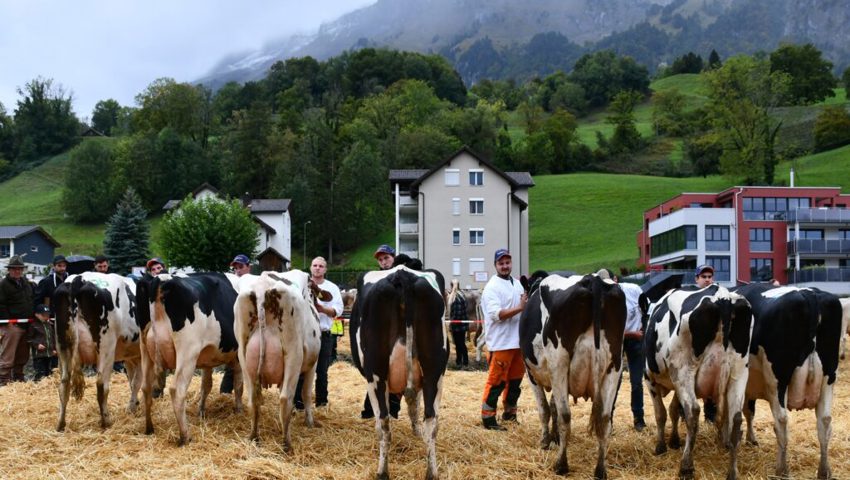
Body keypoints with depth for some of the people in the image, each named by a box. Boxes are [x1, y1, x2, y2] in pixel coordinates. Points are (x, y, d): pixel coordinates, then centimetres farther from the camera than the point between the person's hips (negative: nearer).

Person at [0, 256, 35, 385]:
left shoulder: (26, 283, 17)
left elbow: (33, 300, 27)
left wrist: (33, 317, 17)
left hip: (26, 325, 8)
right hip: (12, 325, -7)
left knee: (22, 355, 14)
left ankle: (18, 378, 25)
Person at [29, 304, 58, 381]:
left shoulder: (51, 325, 12)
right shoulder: (33, 325, -5)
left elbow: (54, 337, 18)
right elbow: (30, 338, -5)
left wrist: (55, 349, 10)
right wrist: (37, 345, -17)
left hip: (51, 354, 6)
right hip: (39, 354, -6)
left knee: (49, 373, 12)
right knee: (40, 374, -6)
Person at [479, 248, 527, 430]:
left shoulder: (518, 284, 14)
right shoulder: (492, 287, -10)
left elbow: (525, 306, 26)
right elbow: (496, 314, -21)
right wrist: (519, 308, -25)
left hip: (518, 341, 8)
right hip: (500, 342, -8)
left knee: (515, 378, 16)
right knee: (496, 381, -5)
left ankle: (510, 412, 30)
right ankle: (488, 418, 1)